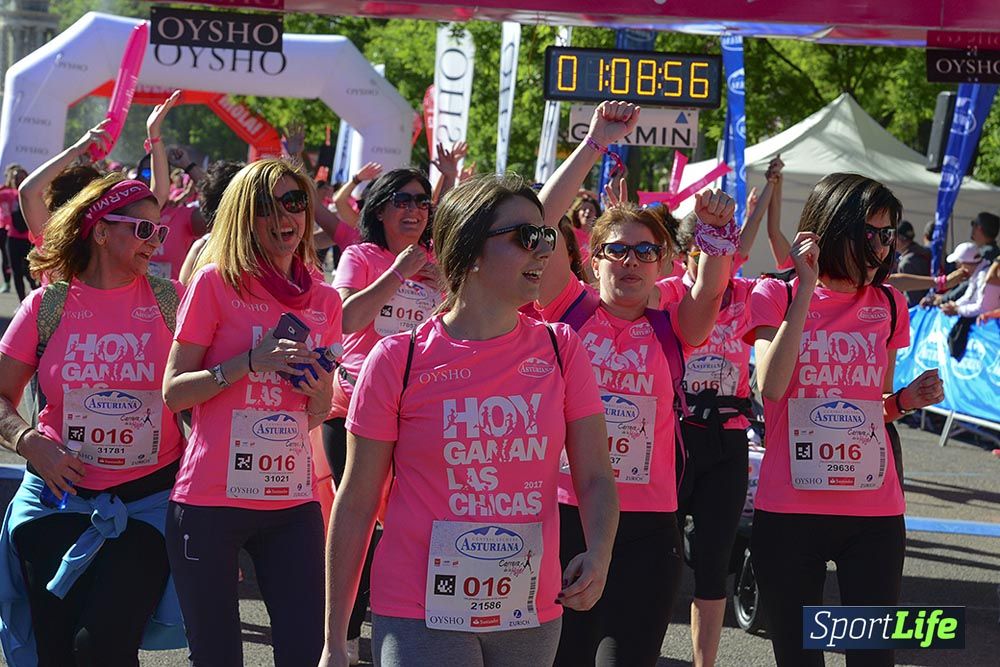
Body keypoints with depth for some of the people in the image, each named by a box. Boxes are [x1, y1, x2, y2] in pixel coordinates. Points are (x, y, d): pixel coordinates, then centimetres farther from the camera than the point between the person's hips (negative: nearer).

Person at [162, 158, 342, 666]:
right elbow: (173, 392, -4)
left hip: (293, 503, 4)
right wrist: (249, 363, -16)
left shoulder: (324, 300, 10)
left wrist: (320, 394, -4)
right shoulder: (215, 282, -3)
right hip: (211, 503, -3)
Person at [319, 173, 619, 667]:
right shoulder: (398, 360, -6)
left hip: (533, 615, 3)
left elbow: (595, 478, 2)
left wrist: (597, 554, -20)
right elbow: (355, 504, -2)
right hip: (421, 620, -3)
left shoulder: (560, 350, 3)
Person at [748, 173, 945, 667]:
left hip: (874, 514, 2)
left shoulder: (887, 305, 9)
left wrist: (906, 400, -5)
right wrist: (807, 288, -16)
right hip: (789, 510, -2)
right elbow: (771, 386, -18)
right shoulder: (776, 297, 0)